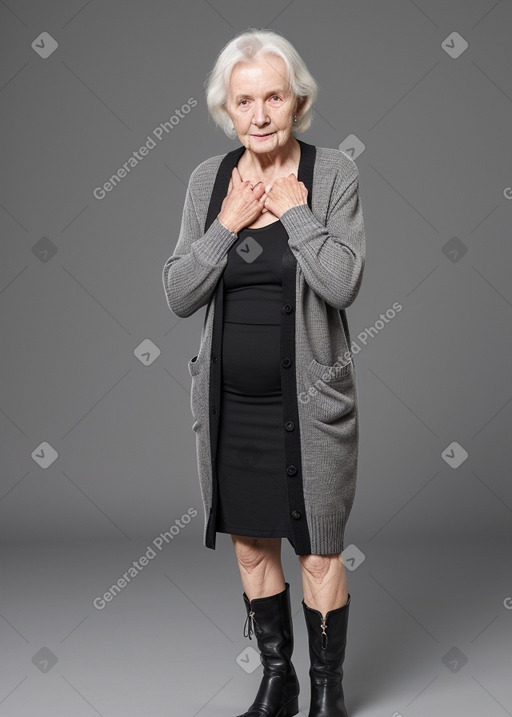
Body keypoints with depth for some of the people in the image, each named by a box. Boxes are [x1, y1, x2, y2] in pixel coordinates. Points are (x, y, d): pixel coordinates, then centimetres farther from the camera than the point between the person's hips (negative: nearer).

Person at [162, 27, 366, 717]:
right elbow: (178, 294, -2)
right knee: (252, 545, 15)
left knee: (319, 554, 5)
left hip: (308, 400, -3)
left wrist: (292, 208, -15)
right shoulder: (209, 179, 2)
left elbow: (343, 284, -18)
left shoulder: (333, 172, -7)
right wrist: (228, 223, -12)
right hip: (230, 400, 4)